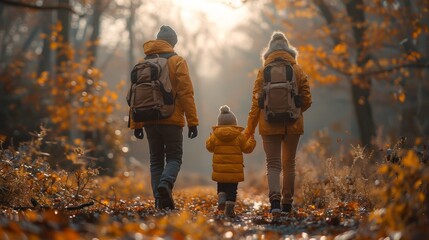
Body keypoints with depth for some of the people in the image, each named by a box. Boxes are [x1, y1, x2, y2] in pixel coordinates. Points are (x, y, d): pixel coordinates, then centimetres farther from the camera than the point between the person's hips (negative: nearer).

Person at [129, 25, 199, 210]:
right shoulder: (177, 61, -2)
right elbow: (186, 93, -8)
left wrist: (136, 124, 13)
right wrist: (192, 122, -7)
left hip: (149, 119, 4)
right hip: (171, 120, -4)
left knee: (156, 160, 11)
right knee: (174, 158, 4)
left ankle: (159, 199, 1)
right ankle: (166, 183, -24)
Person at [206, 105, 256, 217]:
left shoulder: (215, 135, -1)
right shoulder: (239, 136, -4)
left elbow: (209, 146, 9)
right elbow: (247, 148, 1)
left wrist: (210, 138, 27)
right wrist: (251, 141, 20)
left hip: (220, 169, 1)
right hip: (234, 170, -1)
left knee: (221, 187, 19)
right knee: (232, 189, 6)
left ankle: (221, 199, -6)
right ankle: (229, 208, 2)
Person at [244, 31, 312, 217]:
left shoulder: (263, 72, -2)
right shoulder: (297, 70, 1)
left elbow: (256, 102, -3)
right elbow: (306, 101, 0)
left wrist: (249, 129, 3)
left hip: (269, 125, -1)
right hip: (293, 125, 1)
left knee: (273, 164, 2)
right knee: (289, 164, 14)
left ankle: (275, 200, -20)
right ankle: (287, 203, 18)